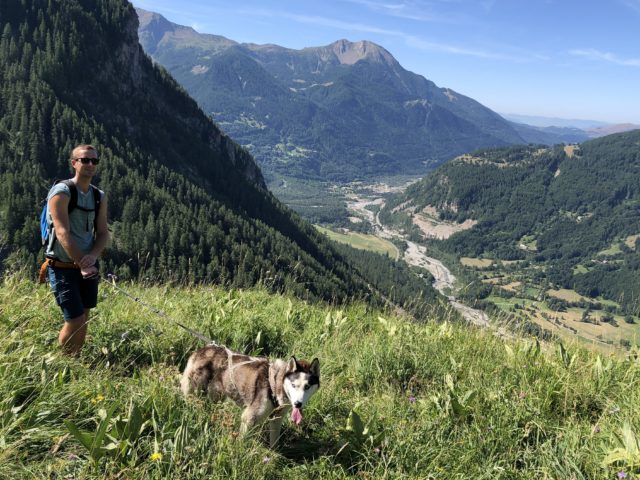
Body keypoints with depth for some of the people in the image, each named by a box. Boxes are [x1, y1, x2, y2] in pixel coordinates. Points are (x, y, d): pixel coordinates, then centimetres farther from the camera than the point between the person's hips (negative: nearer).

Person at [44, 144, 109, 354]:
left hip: (88, 266, 6)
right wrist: (82, 264, -23)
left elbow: (103, 232, 4)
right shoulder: (61, 192, -11)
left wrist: (93, 256, -16)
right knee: (75, 321, -7)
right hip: (63, 268, -6)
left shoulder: (100, 196, 8)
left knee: (83, 320, 9)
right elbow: (63, 233, -19)